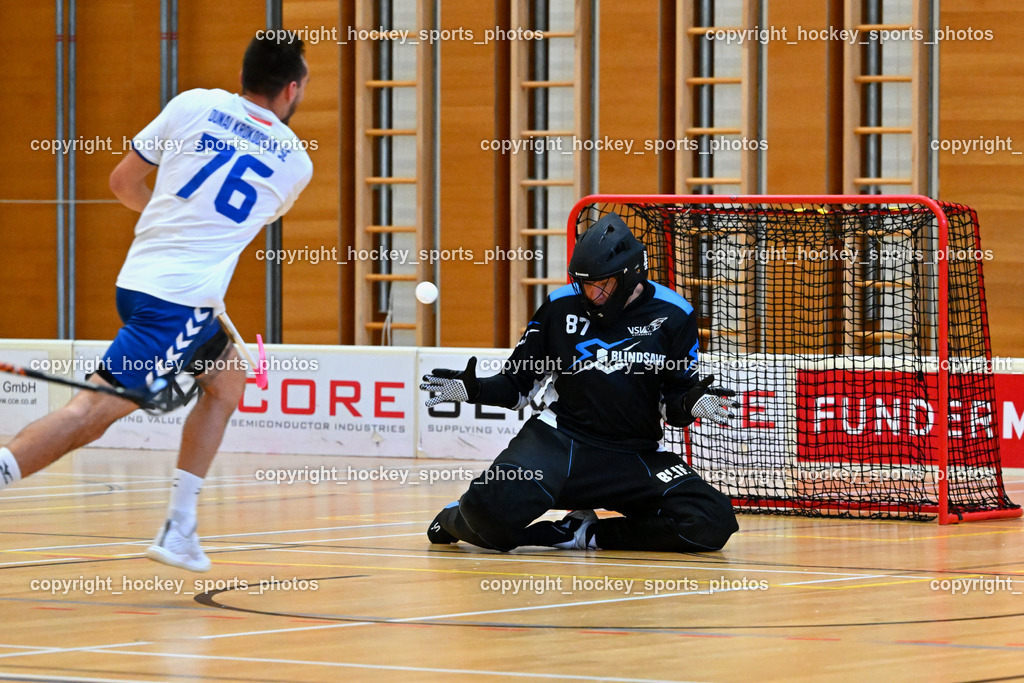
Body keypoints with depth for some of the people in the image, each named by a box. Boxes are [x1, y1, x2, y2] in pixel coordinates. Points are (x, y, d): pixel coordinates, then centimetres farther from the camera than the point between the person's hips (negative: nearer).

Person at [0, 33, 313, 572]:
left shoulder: (194, 105, 8)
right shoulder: (296, 163, 4)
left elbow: (123, 182, 14)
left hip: (138, 279, 6)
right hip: (184, 300, -6)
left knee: (228, 380, 24)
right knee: (94, 411, -9)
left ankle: (178, 529, 19)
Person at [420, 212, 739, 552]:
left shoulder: (673, 316, 1)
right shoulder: (560, 307, 1)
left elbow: (676, 404, 4)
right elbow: (517, 383, 10)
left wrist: (694, 403, -19)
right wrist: (474, 389, -9)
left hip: (636, 457, 2)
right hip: (559, 440, -2)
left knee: (713, 522, -23)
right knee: (493, 505, -32)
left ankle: (588, 534, -7)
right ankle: (457, 520, 8)